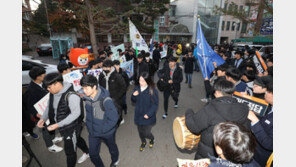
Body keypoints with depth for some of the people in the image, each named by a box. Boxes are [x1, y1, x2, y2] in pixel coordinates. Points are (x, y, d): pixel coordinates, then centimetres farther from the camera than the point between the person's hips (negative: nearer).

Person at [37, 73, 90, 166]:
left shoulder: (71, 96, -31)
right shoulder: (53, 93, -5)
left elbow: (76, 113, -29)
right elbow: (49, 107, 10)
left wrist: (57, 125, -30)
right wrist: (43, 118, -5)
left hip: (72, 127, -8)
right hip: (62, 126, 9)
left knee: (70, 151, 8)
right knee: (77, 140, 30)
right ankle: (87, 153, 56)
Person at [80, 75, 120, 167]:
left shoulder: (105, 100, -31)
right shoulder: (86, 97, -11)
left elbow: (113, 118, -27)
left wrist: (103, 129, -20)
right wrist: (89, 127, 7)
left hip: (107, 132, -4)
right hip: (93, 132, 5)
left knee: (112, 148, 24)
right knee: (93, 155, 15)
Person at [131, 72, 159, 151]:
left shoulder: (153, 91, -20)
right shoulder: (137, 88, -5)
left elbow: (155, 104, -14)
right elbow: (134, 101, 7)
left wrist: (149, 114, -22)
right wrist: (134, 96, -15)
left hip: (148, 117, -4)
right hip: (138, 115, 5)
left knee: (146, 133, 4)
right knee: (140, 131, 21)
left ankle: (151, 139, 43)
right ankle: (143, 142, 54)